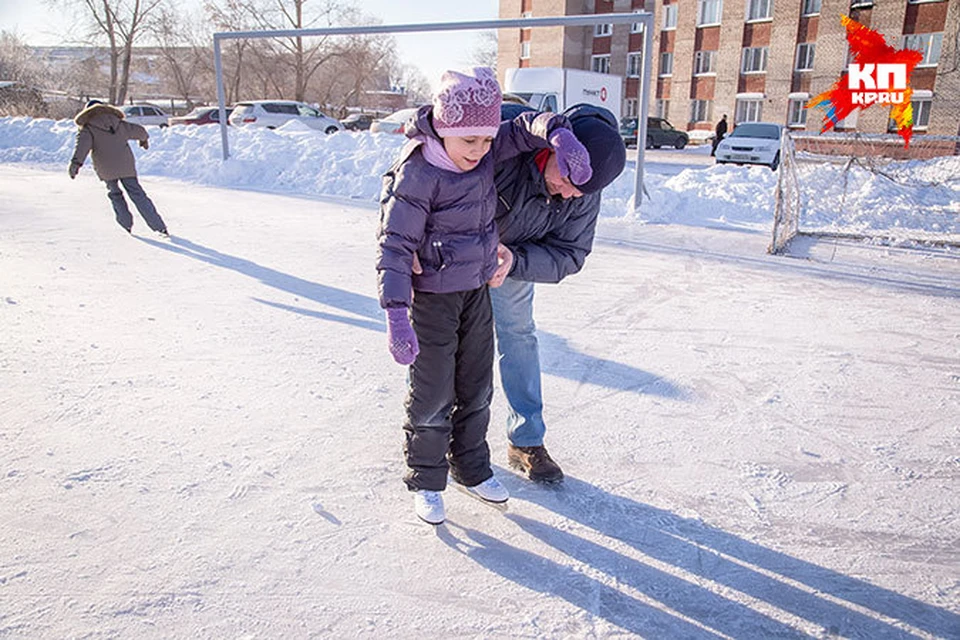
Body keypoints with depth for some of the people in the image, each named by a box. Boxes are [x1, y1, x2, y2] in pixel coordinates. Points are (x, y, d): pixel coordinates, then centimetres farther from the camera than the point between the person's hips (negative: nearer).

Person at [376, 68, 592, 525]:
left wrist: (559, 135, -22)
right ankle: (425, 482, 24)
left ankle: (470, 469, 35)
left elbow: (527, 127, 3)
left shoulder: (484, 153, -5)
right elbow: (394, 246, -25)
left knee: (476, 388, 16)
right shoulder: (417, 175, -23)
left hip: (478, 290, 7)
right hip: (433, 296, -7)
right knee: (432, 395, 3)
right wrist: (396, 313, -33)